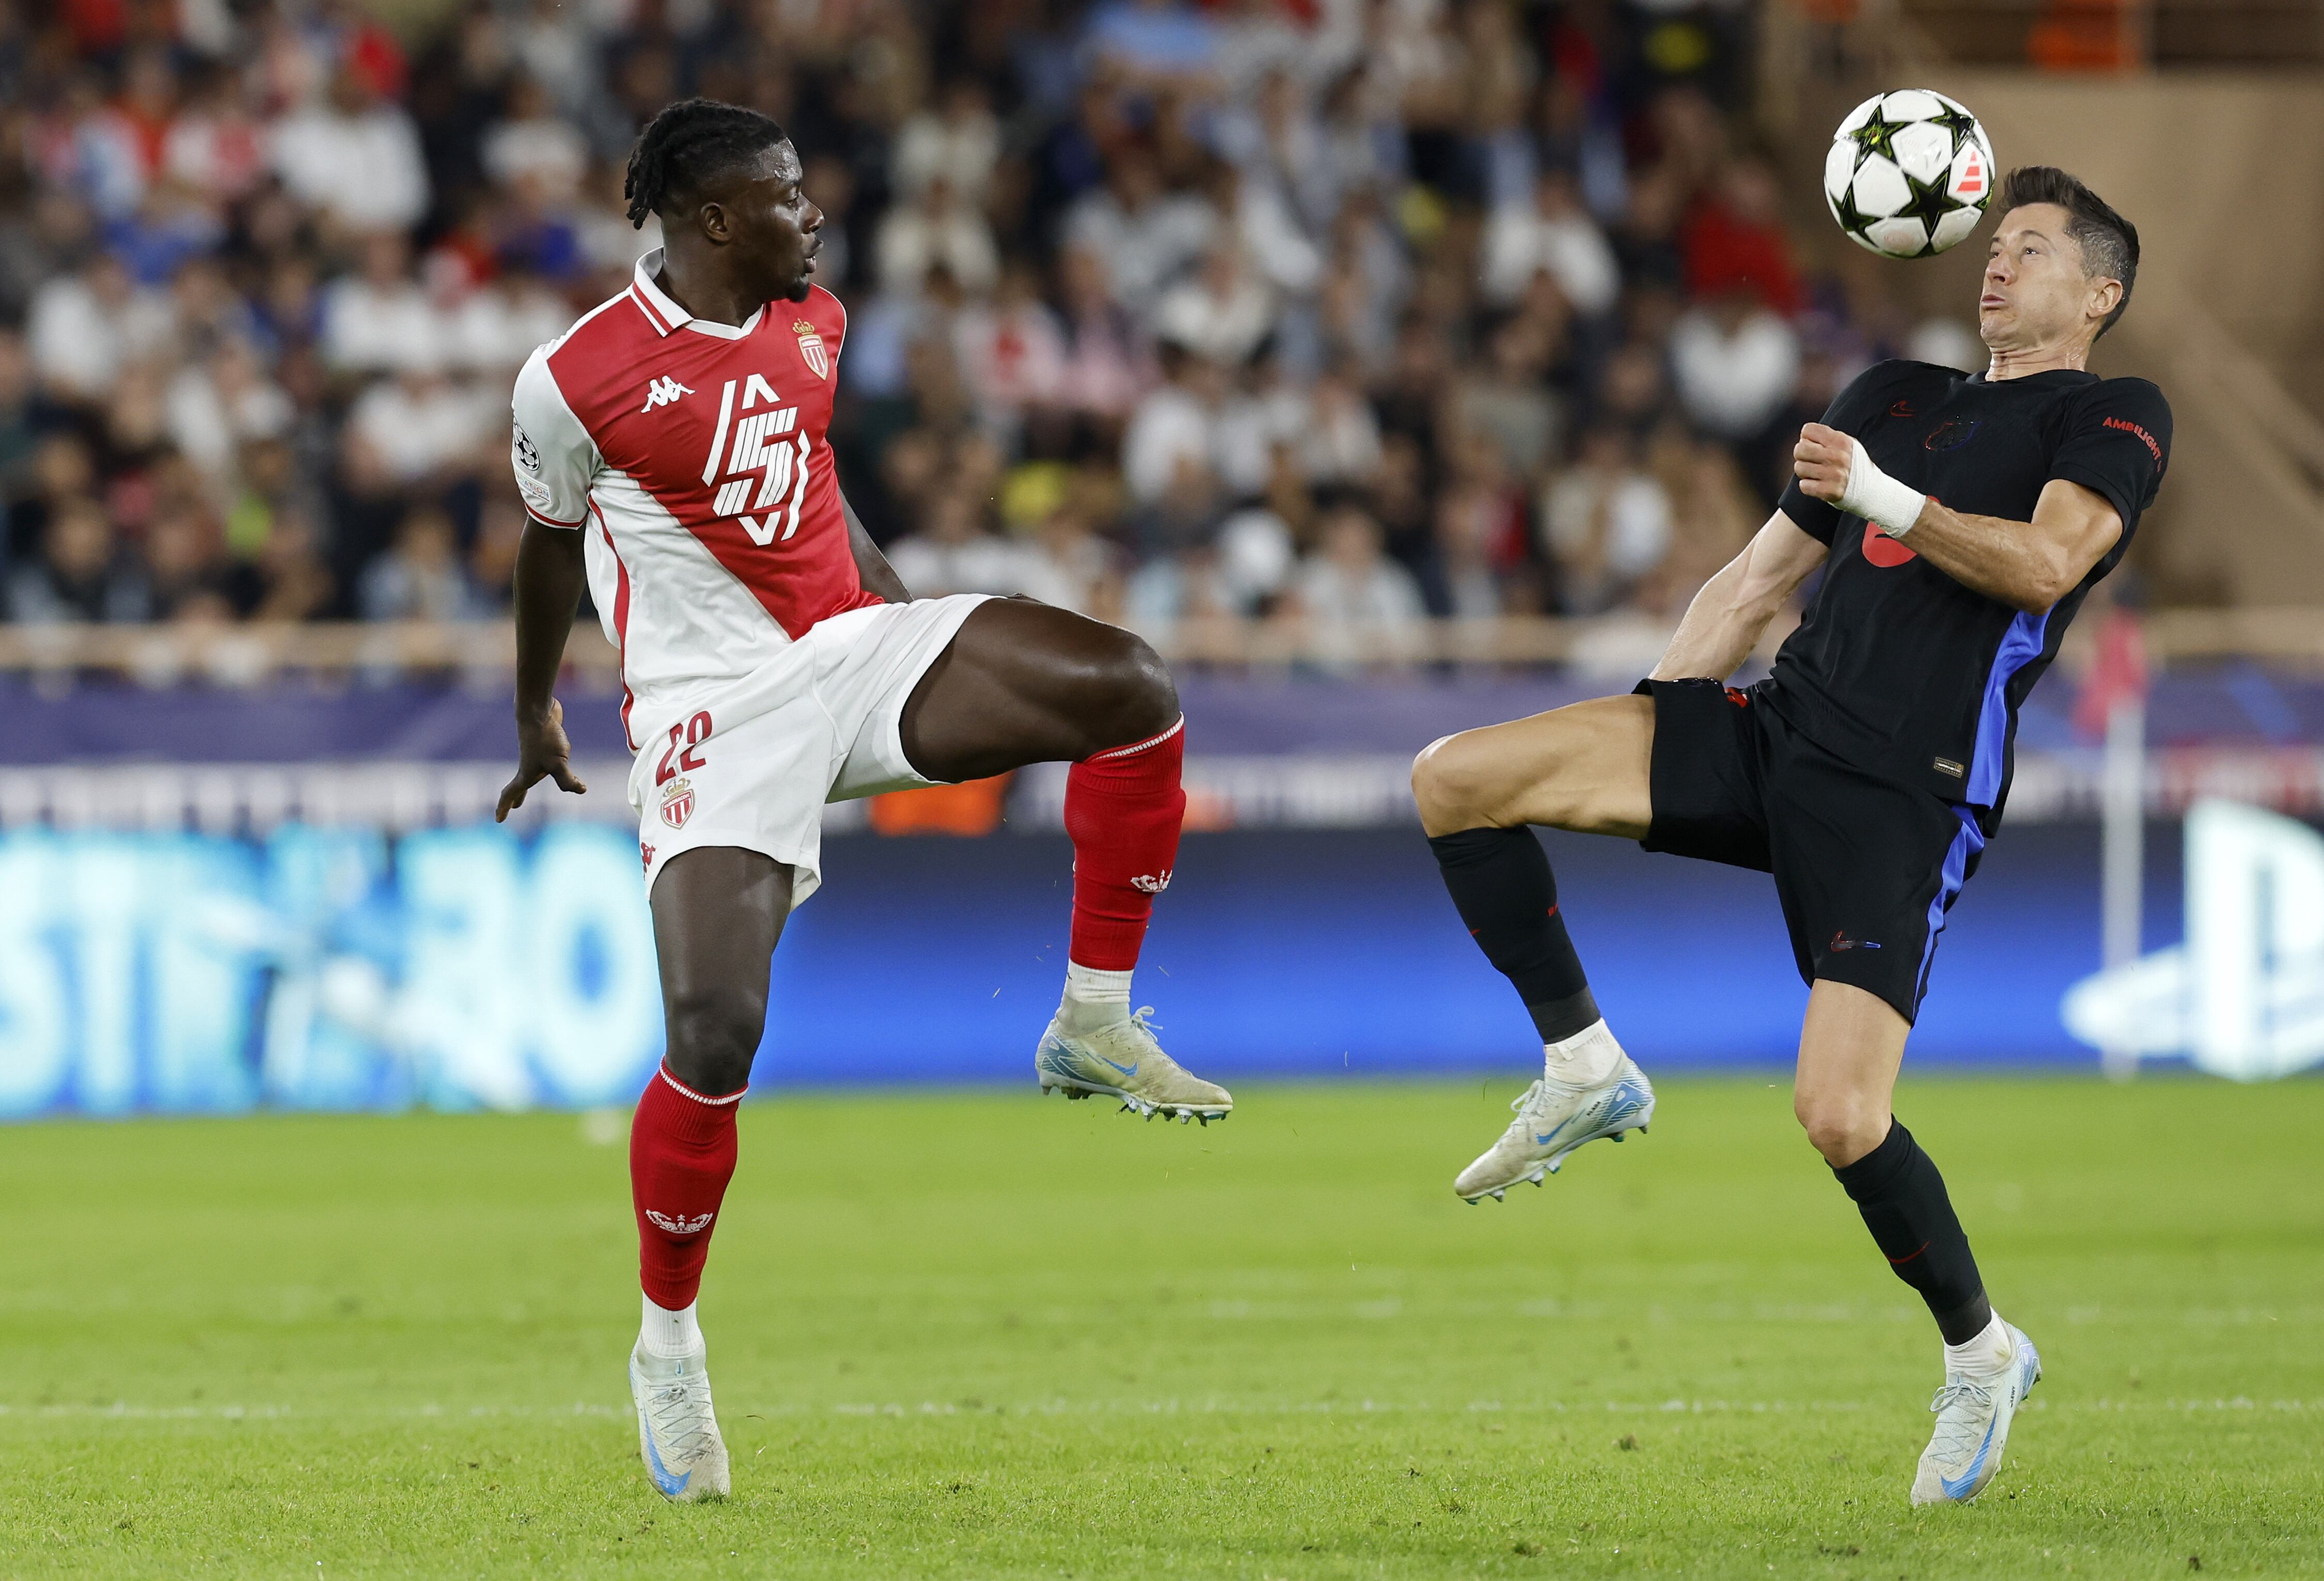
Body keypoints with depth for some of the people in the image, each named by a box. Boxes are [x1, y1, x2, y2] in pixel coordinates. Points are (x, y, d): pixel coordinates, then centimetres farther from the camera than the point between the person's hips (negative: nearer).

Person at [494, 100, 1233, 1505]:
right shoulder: (574, 382, -10)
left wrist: (912, 622, 29)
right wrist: (538, 714, 22)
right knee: (714, 1036, -18)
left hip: (855, 650, 5)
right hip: (714, 705, -5)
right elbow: (552, 545, 8)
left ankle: (1097, 1029, -3)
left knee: (1133, 690, -18)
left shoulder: (815, 323, 7)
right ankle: (669, 1346, 3)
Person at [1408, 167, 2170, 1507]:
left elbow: (2045, 561, -15)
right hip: (1775, 734, 7)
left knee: (1839, 1113, -20)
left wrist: (1887, 499, -25)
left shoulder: (2115, 417, 5)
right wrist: (1636, 750, 23)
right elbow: (1761, 578, 27)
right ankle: (1587, 1071, 4)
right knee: (1455, 780, -10)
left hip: (1903, 797, -6)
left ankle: (1982, 1357, 6)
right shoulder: (1901, 397, 24)